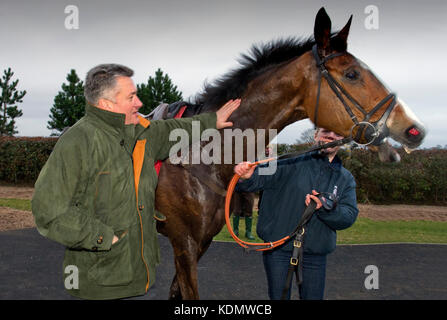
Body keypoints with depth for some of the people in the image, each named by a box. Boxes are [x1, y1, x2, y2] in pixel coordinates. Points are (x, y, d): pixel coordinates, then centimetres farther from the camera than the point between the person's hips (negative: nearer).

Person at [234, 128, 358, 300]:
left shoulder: (346, 179, 5)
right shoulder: (293, 165, -5)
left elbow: (349, 217, -5)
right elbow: (260, 177, -12)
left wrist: (326, 208, -24)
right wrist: (245, 177, -36)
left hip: (315, 254, 3)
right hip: (278, 248, -2)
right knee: (279, 297, 7)